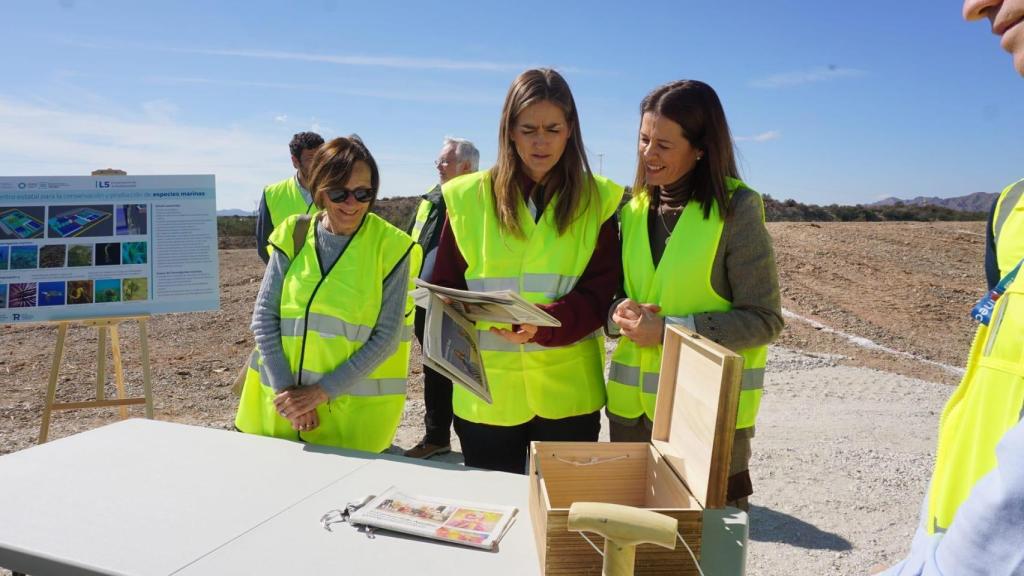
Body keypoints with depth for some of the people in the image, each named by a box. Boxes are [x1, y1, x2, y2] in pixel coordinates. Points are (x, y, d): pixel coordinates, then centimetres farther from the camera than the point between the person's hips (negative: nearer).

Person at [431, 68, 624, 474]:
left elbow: (599, 294, -5)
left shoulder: (598, 199, 1)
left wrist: (542, 325, -23)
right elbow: (445, 287, 5)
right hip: (486, 392, 1)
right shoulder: (469, 197, 2)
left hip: (567, 392, 0)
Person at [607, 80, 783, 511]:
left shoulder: (736, 209, -9)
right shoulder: (635, 208, 6)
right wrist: (620, 314, -10)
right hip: (632, 402, 5)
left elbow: (764, 320, -10)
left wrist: (669, 331, -18)